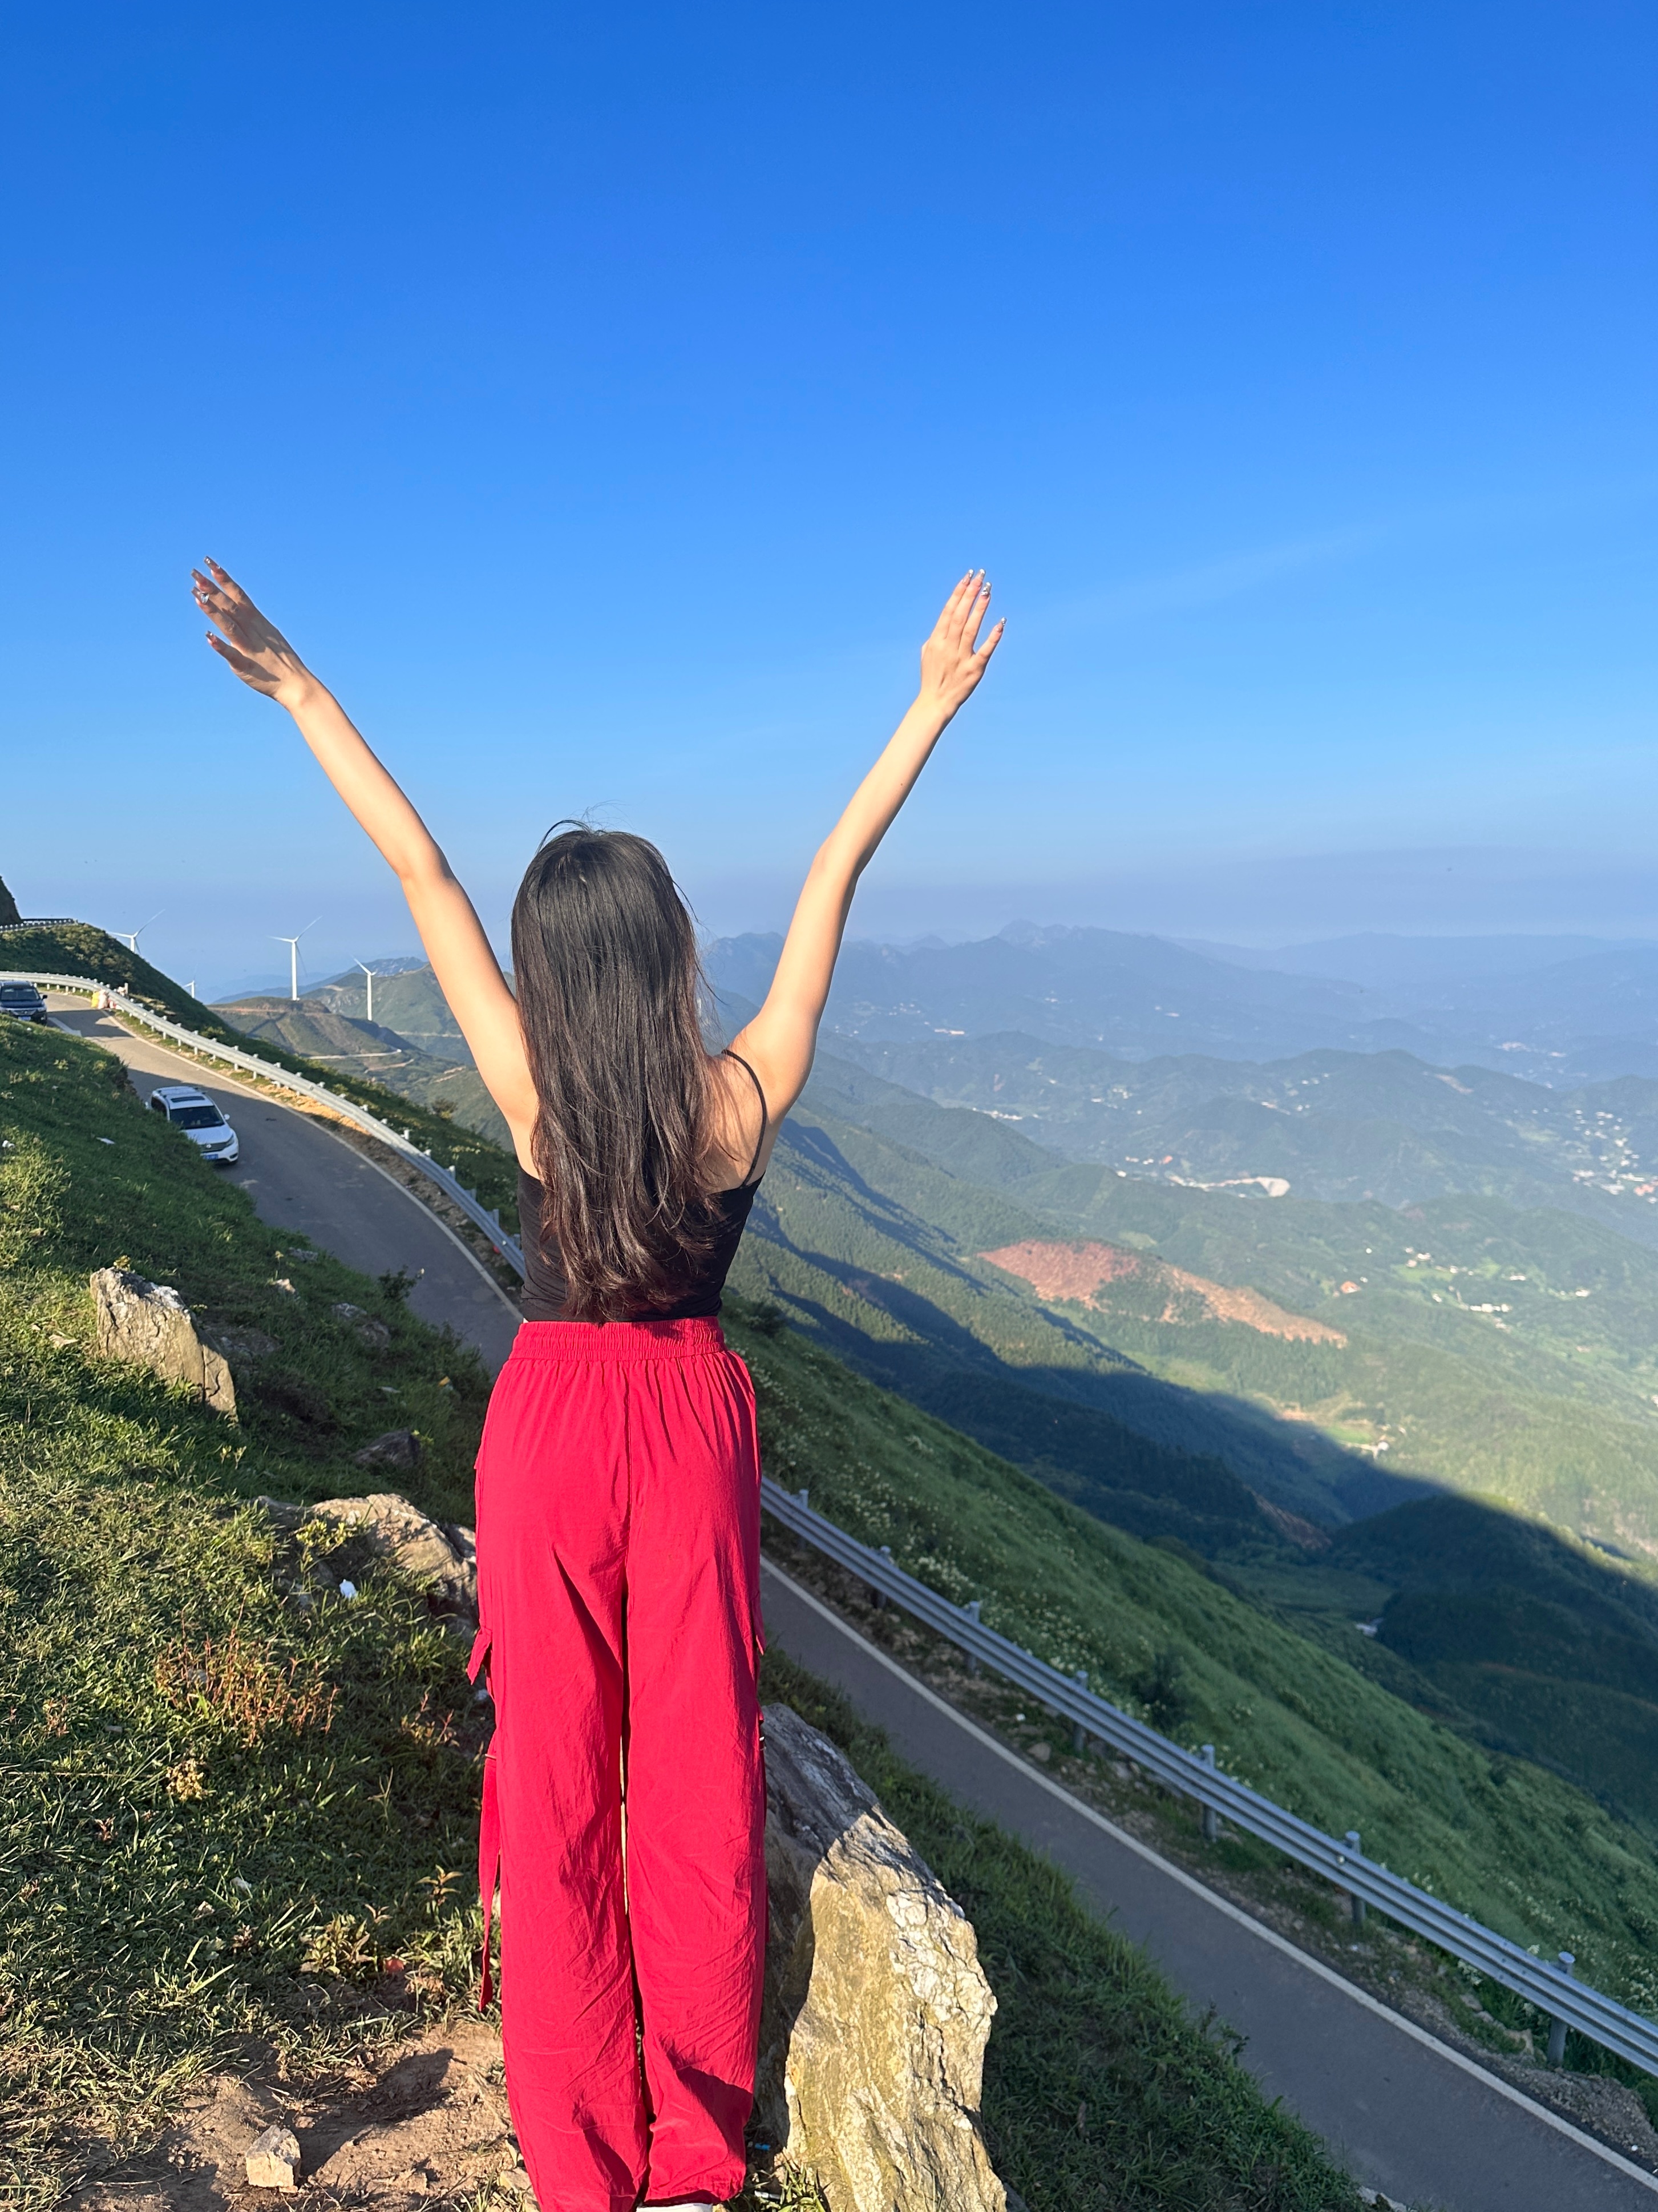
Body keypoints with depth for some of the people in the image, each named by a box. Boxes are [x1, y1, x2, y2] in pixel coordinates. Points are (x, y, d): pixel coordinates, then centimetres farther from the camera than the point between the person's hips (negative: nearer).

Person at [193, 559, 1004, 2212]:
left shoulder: (531, 1095, -16)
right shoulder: (746, 1102, -14)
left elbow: (417, 867, -11)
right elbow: (836, 873, -7)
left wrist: (298, 690, -5)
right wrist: (933, 705, 3)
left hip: (553, 1422, -1)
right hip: (694, 1421, 1)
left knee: (559, 1782, 12)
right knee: (700, 1778, 14)